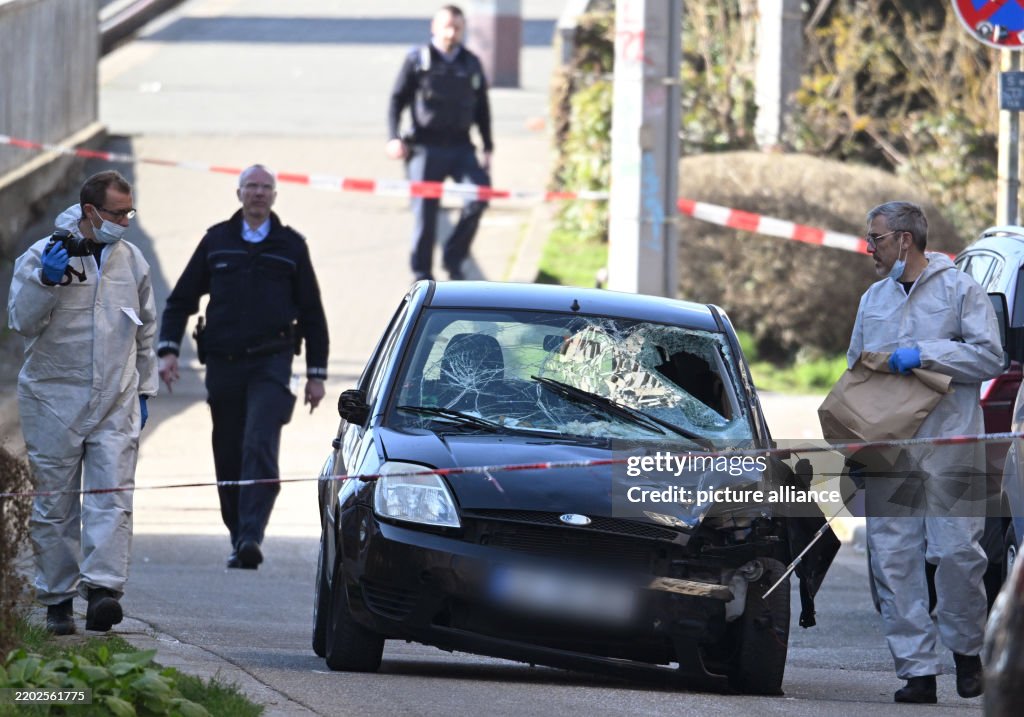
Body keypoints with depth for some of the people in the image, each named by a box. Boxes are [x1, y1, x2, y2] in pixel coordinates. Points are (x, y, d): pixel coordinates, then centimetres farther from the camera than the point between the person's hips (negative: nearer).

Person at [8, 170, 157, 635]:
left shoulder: (132, 261, 10)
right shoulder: (41, 256, -4)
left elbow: (146, 332, 21)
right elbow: (22, 320, -10)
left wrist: (144, 389, 19)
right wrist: (46, 281, -25)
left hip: (116, 403, 3)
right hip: (53, 400, -3)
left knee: (112, 496, -12)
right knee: (55, 504, 3)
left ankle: (103, 588, -20)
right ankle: (58, 600, 10)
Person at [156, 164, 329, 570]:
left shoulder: (291, 246, 9)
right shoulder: (216, 241, 11)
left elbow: (312, 313, 13)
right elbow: (181, 299, 13)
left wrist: (316, 373, 10)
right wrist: (168, 349, 0)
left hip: (271, 365, -2)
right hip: (223, 365, 2)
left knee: (260, 448, -18)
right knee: (228, 457, 4)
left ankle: (251, 536, -27)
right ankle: (238, 539, 13)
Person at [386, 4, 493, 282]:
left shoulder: (471, 64, 12)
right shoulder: (417, 60, 2)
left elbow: (482, 109, 18)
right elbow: (397, 100, 3)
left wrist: (488, 148, 14)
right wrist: (394, 138, -9)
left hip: (460, 147, 3)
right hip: (425, 147, -3)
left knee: (480, 194, -17)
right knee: (425, 210, -3)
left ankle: (454, 258, -1)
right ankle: (421, 272, 9)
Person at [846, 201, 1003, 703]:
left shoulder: (959, 289, 3)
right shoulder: (874, 299, 20)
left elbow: (989, 358, -5)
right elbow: (854, 369, 27)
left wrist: (925, 355, -13)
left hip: (949, 449, -5)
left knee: (956, 552, -8)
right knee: (893, 559, -3)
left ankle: (966, 650, 13)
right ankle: (916, 668, -1)